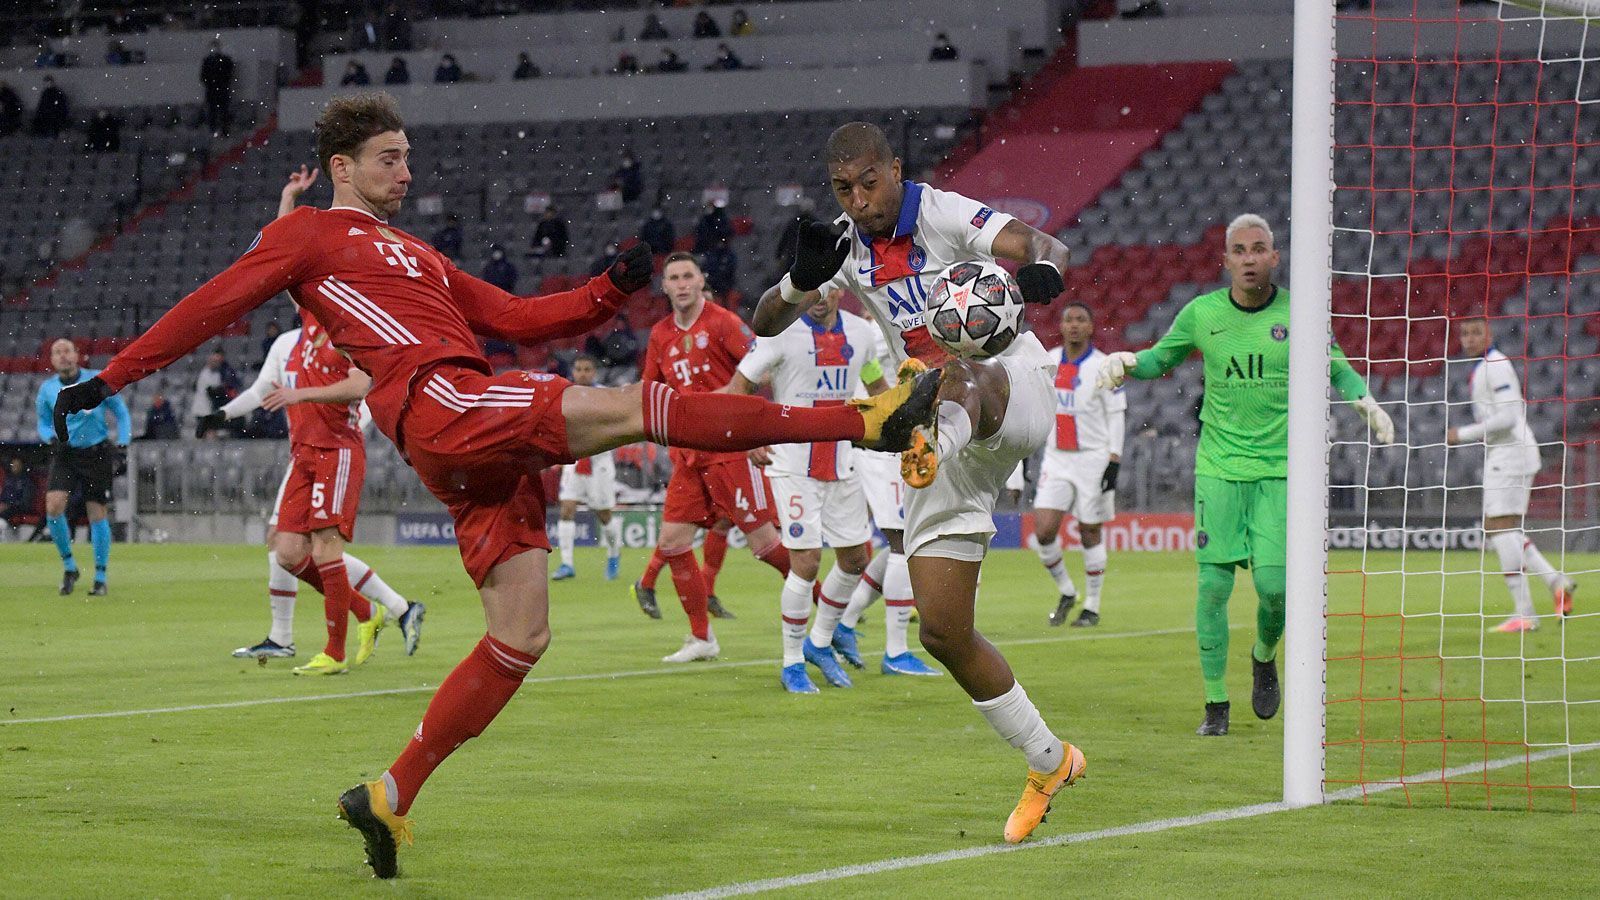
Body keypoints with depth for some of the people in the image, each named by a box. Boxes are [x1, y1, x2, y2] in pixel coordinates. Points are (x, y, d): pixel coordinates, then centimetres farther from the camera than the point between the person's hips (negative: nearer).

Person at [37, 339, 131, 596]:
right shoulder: (47, 389, 3)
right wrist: (52, 437, -8)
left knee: (97, 514, -1)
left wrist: (122, 444, -8)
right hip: (65, 455, 2)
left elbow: (121, 413, 3)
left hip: (97, 454, -2)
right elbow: (43, 423, 14)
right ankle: (68, 565, 0)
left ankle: (100, 578, 9)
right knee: (53, 505, -18)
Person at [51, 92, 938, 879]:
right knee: (636, 406, -18)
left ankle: (389, 798, 7)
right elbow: (211, 306, 8)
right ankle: (866, 420, -23)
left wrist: (611, 289, 15)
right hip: (436, 403, -9)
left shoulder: (416, 256, 33)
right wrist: (110, 379, 5)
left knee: (521, 637, 2)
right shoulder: (309, 234, 12)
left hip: (482, 447, 9)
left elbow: (522, 319, 30)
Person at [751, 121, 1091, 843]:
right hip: (945, 434, 5)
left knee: (956, 376, -42)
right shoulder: (847, 250, 9)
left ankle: (925, 438, -74)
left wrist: (1044, 270, -48)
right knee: (942, 630, 1)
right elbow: (765, 323, 7)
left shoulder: (944, 215, -8)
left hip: (1013, 386, -5)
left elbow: (1045, 246, -23)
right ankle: (1048, 764, 14)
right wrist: (803, 277, -15)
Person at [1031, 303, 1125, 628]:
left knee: (1090, 534, 2)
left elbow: (1117, 414, -6)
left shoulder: (1102, 366, -7)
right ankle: (1066, 592, 14)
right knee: (1043, 531, -8)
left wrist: (1114, 462, -12)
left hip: (1092, 459, -4)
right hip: (1056, 458, 4)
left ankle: (1092, 608, 14)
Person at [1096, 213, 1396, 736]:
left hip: (1279, 468, 0)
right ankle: (1215, 703, 7)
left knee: (1274, 584, -10)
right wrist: (1126, 362, -3)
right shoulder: (1202, 313, 1)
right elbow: (1161, 358, 17)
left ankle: (1264, 658, 24)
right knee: (1213, 586, -5)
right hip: (1218, 467, 0)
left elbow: (1336, 367, 15)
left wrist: (1363, 399, -3)